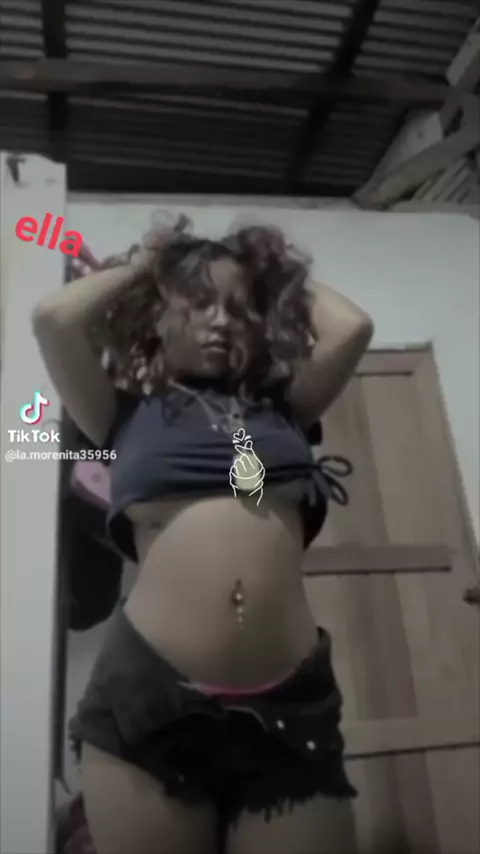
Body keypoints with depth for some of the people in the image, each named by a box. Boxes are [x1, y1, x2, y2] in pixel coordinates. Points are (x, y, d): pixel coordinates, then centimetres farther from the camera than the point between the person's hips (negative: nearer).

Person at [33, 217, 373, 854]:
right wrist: (140, 267, 15)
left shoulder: (281, 410, 16)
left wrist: (282, 276, 23)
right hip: (148, 691, -1)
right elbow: (54, 318, -3)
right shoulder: (130, 413, 10)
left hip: (289, 701, 2)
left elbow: (352, 327, 6)